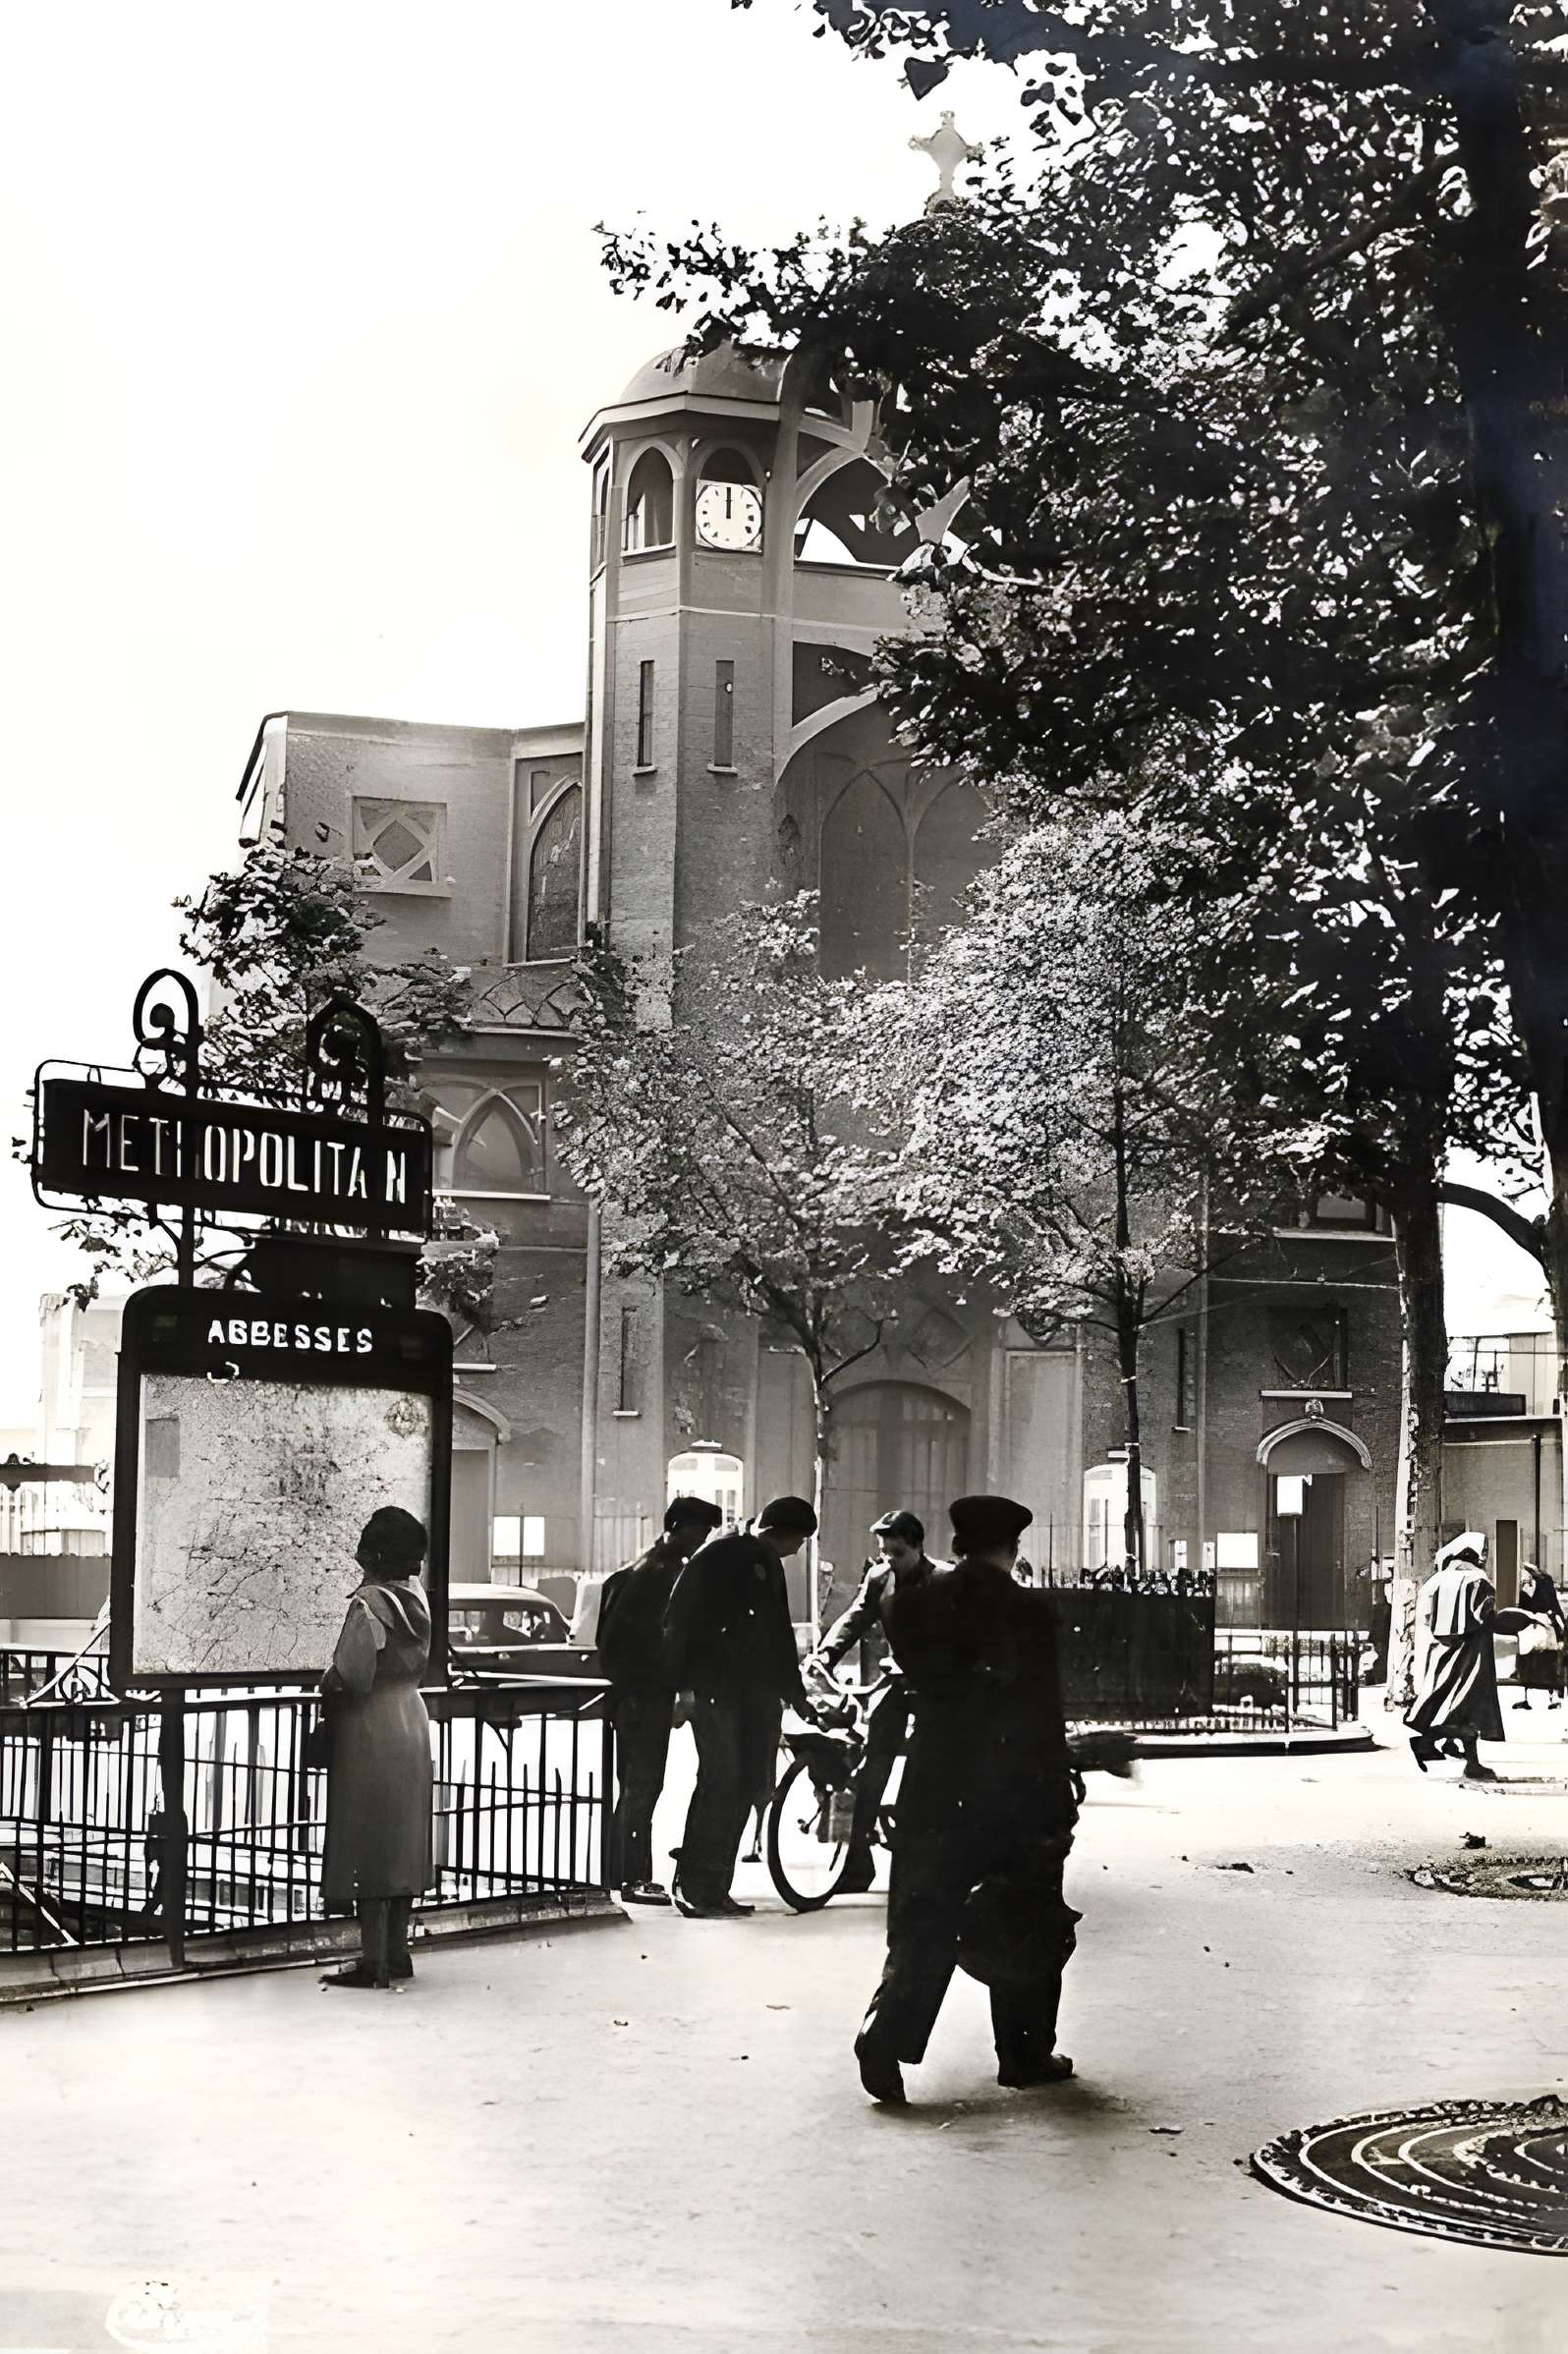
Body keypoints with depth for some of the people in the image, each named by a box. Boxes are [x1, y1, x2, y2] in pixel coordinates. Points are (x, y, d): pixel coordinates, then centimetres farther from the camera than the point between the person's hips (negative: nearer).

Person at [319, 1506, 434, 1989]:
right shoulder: (417, 1598, 5)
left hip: (370, 1730, -8)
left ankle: (374, 1961, -1)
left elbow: (351, 1676, -24)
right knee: (402, 1840, 13)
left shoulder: (369, 1605, -19)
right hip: (411, 1719, 8)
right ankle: (397, 1951, 19)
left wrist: (327, 1685, -4)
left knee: (368, 1843, -3)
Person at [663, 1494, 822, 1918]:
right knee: (720, 1781, -12)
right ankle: (690, 1886, -7)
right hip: (716, 1691, -8)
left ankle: (715, 1887, 10)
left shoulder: (769, 1566, 18)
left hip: (757, 1695, 8)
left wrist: (795, 1695, 29)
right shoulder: (717, 1558, -6)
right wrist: (682, 1687, -15)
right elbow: (679, 1622, -10)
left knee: (743, 1788, 4)